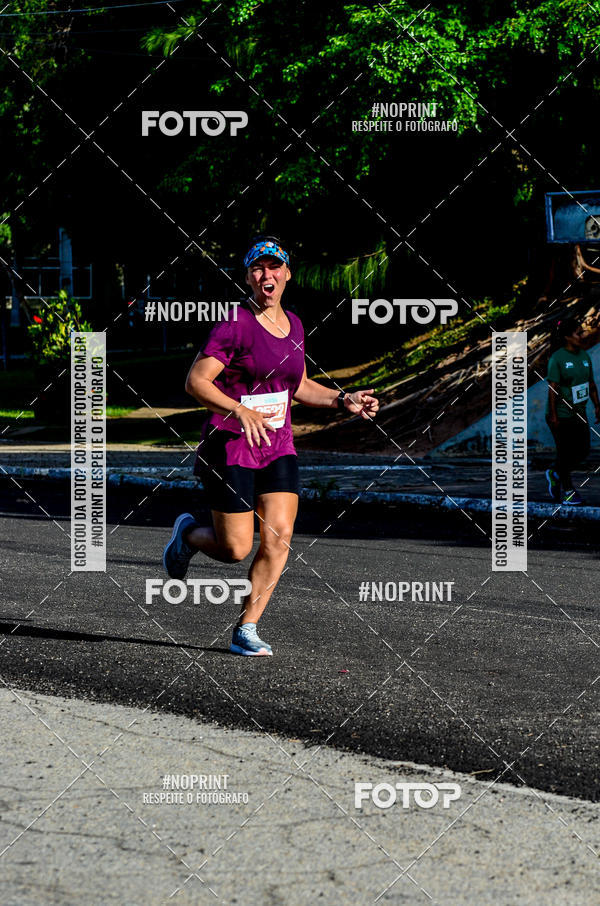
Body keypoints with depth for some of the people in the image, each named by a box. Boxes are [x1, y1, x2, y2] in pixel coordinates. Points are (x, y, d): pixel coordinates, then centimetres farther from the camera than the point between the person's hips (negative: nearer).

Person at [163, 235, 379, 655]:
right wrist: (240, 410, -30)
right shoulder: (236, 325, -12)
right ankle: (188, 532, 30)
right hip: (231, 448, -6)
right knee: (236, 550, -4)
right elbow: (195, 382, -17)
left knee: (279, 537, -8)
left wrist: (343, 400, 10)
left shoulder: (293, 325, 10)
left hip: (278, 447, 6)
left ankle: (246, 630, 2)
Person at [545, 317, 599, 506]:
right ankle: (566, 490, 17)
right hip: (561, 415, -7)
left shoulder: (584, 356, 7)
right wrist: (553, 416, -19)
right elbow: (552, 388, -16)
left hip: (578, 412, 7)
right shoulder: (557, 359, -14)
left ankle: (554, 472, 30)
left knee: (583, 450, 8)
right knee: (565, 452, 1)